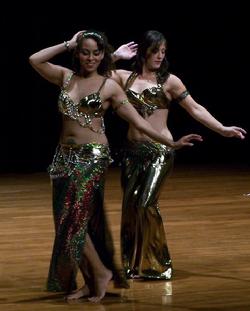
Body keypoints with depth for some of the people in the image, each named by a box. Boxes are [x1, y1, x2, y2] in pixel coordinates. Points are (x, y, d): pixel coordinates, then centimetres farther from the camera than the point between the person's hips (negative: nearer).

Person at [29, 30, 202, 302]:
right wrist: (68, 44, 2)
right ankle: (90, 282, 13)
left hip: (93, 157, -5)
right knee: (67, 220, 5)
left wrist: (171, 143, -7)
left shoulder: (109, 86, -1)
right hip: (65, 156, 5)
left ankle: (101, 272, 4)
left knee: (75, 219, -13)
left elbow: (138, 121, -1)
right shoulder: (66, 77, 8)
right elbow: (34, 60, -2)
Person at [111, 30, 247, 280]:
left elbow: (195, 109, 1)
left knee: (146, 204, -15)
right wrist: (115, 57, 0)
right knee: (130, 206, 4)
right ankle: (133, 264, 16)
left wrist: (222, 129, -6)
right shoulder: (125, 78, 7)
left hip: (160, 151, -4)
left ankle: (157, 265, -2)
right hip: (133, 150, 4)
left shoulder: (169, 81, 1)